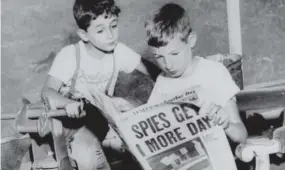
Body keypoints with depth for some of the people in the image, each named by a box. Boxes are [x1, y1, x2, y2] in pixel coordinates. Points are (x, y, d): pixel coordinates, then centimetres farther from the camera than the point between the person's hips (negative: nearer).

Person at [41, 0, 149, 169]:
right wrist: (69, 104, -45)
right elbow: (48, 91, -25)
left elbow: (147, 76, -5)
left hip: (104, 117, 4)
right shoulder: (70, 55, -19)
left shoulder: (119, 51, -8)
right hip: (73, 118, -4)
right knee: (89, 157, -31)